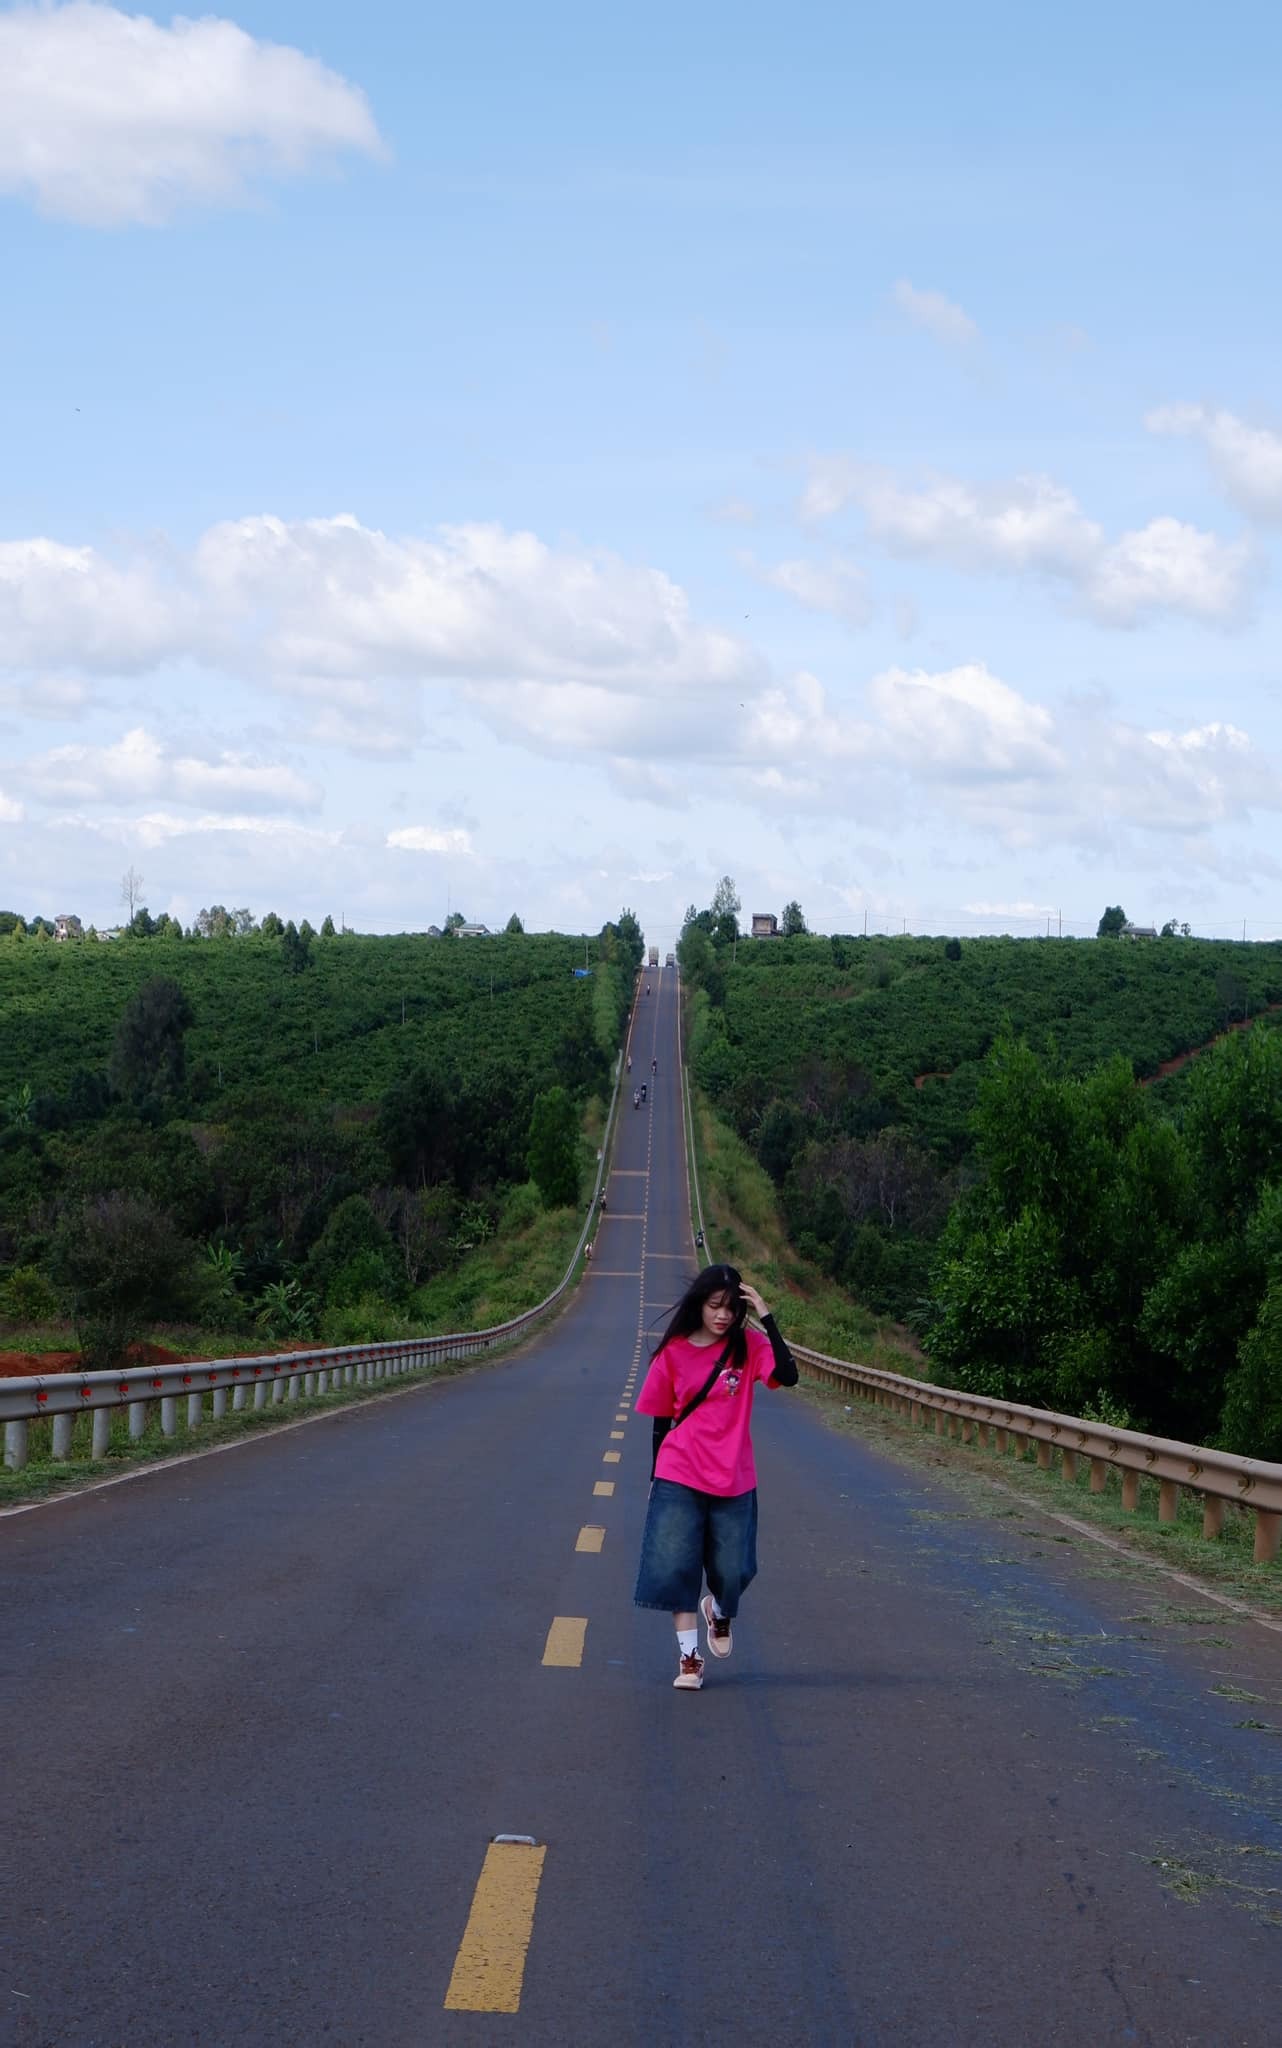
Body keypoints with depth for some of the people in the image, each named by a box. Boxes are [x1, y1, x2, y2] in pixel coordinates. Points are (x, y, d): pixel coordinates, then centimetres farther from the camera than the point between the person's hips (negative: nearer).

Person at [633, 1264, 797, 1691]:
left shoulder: (748, 1345, -2)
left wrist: (766, 1319, -22)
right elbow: (661, 1418, 7)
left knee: (733, 1572, 6)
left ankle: (718, 1610, 40)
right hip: (680, 1479, 0)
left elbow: (787, 1376, -21)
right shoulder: (673, 1352, -1)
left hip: (733, 1480, 0)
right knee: (676, 1567, -6)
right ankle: (688, 1657, 4)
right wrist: (656, 1477, 9)